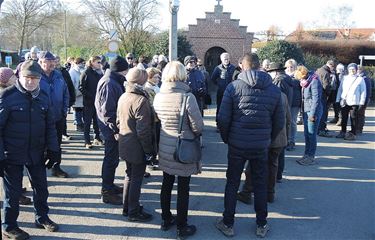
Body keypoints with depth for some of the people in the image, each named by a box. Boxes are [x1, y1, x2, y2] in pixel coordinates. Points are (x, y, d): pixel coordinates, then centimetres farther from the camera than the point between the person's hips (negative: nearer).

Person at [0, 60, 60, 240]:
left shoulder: (43, 97, 1)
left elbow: (50, 125, 8)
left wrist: (53, 149, 3)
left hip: (36, 153, 5)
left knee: (41, 187, 17)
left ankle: (42, 218, 38)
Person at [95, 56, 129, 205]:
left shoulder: (114, 81, 12)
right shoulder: (109, 84, -21)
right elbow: (107, 110, -25)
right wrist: (115, 129, -22)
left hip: (113, 126, 10)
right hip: (111, 127, -10)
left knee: (112, 157, 20)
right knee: (111, 159, -1)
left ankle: (109, 185, 34)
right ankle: (107, 192, 10)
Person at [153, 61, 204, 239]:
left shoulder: (158, 97, -4)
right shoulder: (187, 97, -21)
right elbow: (198, 126, -16)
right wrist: (194, 134, 4)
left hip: (165, 148, 5)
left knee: (166, 184, 19)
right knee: (183, 188, 7)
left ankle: (166, 220, 35)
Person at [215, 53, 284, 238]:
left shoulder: (234, 86, -8)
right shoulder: (274, 90, 0)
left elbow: (223, 118, -11)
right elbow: (280, 122, 3)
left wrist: (226, 138, 5)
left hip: (237, 144, -2)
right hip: (261, 146, 2)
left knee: (232, 183, 12)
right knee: (260, 184, 15)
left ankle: (227, 224, 23)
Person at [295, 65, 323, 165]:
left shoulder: (314, 81, -15)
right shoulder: (305, 81, 13)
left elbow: (316, 99, -18)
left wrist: (313, 114, -18)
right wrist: (303, 111, 14)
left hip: (313, 112, -9)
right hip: (306, 111, 9)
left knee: (311, 135, -4)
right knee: (306, 134, 12)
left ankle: (311, 157, 3)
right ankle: (307, 155, 21)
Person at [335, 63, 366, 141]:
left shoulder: (360, 79, 2)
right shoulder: (345, 78, 12)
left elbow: (363, 92, 1)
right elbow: (340, 89, 16)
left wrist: (362, 103, -5)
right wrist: (338, 100, 10)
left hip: (354, 103, -4)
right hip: (344, 102, 4)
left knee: (354, 119, -1)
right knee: (344, 118, 10)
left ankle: (353, 134, 6)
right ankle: (343, 132, 22)